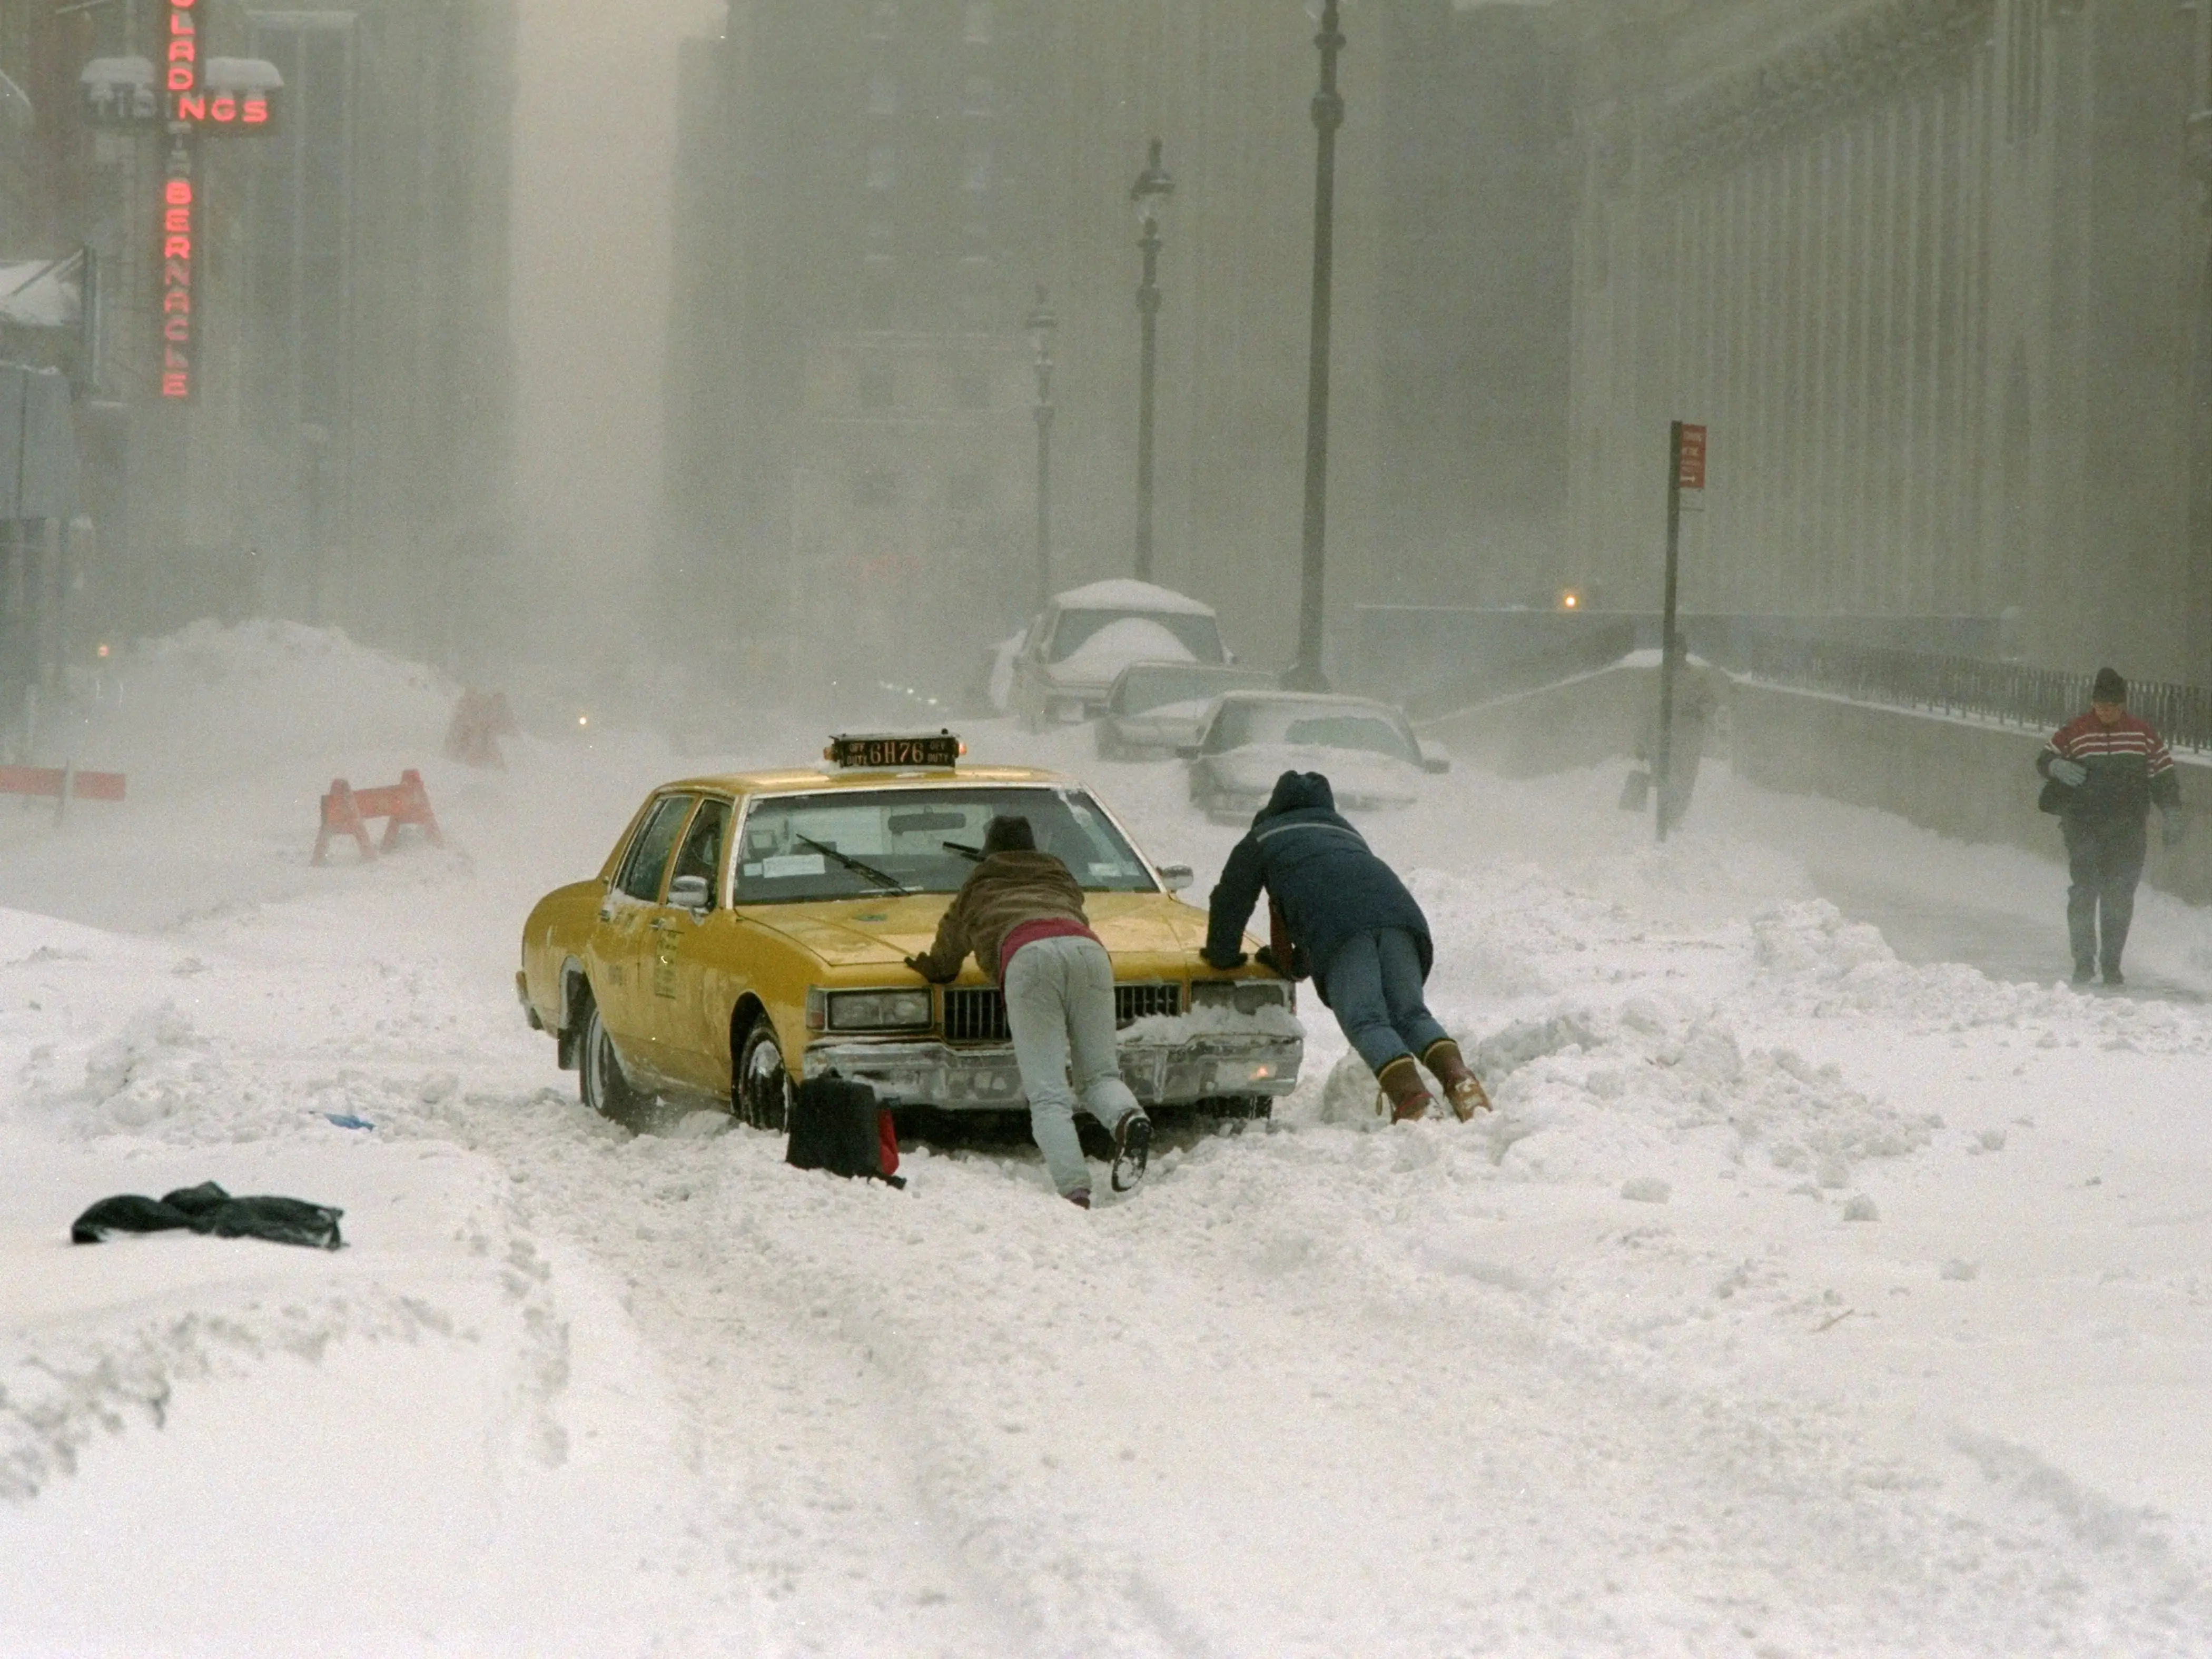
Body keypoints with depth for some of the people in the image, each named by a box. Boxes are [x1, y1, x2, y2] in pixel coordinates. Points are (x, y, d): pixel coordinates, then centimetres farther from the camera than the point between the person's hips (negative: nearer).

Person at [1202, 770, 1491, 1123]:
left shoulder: (1262, 838, 34)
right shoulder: (1345, 832, 48)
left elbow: (1230, 900, 34)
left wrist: (1223, 958, 49)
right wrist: (1293, 965, 61)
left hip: (1339, 924, -5)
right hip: (1395, 906, 5)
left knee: (1365, 1021, -14)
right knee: (1410, 1014, 3)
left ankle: (1412, 1097, -38)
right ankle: (1458, 1077, -26)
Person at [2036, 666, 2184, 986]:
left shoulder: (2143, 735, 7)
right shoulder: (2074, 732, 3)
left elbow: (2164, 777, 12)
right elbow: (2044, 759, 10)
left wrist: (2173, 816, 6)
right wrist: (2058, 767, -14)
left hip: (2128, 829, 1)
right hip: (2083, 825, -1)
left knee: (2120, 896, 0)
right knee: (2084, 891, -9)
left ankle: (2112, 964, 7)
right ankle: (2084, 962, -3)